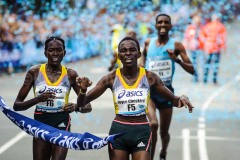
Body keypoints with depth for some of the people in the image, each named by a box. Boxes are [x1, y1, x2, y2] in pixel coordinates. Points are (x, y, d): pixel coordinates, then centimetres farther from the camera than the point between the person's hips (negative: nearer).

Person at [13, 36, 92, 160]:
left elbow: (88, 106, 6)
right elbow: (16, 105, -1)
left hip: (61, 123, -1)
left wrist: (76, 107, -17)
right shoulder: (34, 72, -1)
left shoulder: (70, 74, 0)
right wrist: (38, 99, -19)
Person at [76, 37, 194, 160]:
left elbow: (174, 100, 7)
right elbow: (82, 103, -2)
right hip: (118, 131, 1)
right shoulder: (111, 78, -4)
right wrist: (83, 90, -24)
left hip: (142, 132, -1)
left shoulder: (149, 77, -3)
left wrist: (182, 99, -17)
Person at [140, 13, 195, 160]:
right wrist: (142, 64, 9)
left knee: (164, 132, 12)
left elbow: (191, 70, -10)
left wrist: (177, 59, -24)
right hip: (149, 89, 0)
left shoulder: (176, 46, -5)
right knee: (153, 124, -28)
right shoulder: (148, 43, 3)